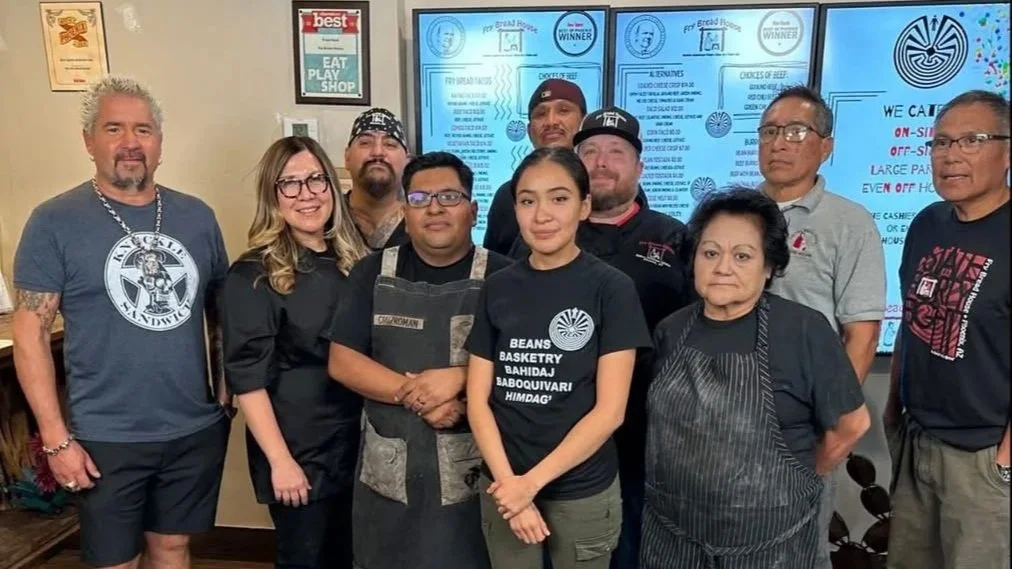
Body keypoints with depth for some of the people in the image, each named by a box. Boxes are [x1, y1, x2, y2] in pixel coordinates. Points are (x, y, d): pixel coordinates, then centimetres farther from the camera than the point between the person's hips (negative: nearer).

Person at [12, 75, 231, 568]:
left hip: (197, 429, 3)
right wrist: (55, 437, -11)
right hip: (107, 438, -3)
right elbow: (30, 333, -8)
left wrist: (227, 387, 5)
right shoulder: (55, 222, -7)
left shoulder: (197, 216, 4)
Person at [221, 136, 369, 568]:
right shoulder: (252, 276, -11)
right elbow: (248, 378, -14)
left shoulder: (357, 261, 5)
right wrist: (281, 460, -16)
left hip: (359, 444, 5)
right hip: (298, 453, -5)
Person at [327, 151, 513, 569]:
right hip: (388, 471, 3)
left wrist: (458, 378, -20)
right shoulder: (372, 273, 4)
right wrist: (413, 394, -14)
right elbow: (342, 362, -2)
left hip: (476, 469, -2)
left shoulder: (501, 277, -5)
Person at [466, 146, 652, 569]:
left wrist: (533, 481, -13)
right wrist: (509, 482, -11)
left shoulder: (611, 288, -9)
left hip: (583, 494, -2)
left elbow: (609, 410, -12)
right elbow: (478, 399, -1)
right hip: (503, 489, 2)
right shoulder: (497, 289, 0)